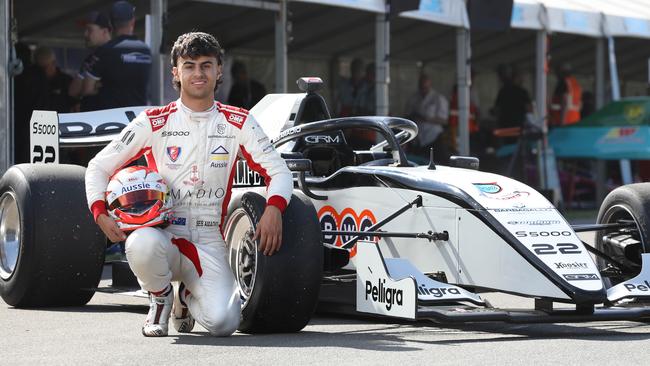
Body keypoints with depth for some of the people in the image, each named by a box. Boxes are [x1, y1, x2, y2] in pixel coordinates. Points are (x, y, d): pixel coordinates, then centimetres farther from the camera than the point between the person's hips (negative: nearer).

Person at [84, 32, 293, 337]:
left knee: (222, 323, -25)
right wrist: (101, 214, -11)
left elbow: (279, 172, 6)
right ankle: (161, 297, -1)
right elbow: (98, 167, 7)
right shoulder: (153, 122, 3)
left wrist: (273, 209, -17)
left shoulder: (238, 123, 6)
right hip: (162, 235, -1)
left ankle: (188, 297, 16)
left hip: (208, 244, 1)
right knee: (141, 244, -40)